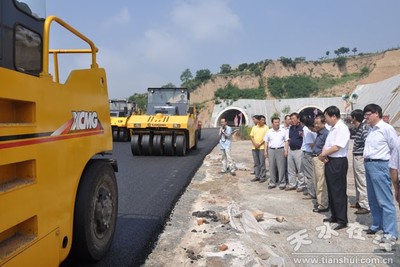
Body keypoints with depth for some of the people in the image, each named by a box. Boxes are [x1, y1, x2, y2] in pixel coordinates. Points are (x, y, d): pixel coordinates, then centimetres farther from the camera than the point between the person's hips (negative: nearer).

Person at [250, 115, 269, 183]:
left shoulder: (266, 127, -1)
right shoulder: (254, 127, 11)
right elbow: (251, 136, 8)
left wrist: (259, 144, -14)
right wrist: (254, 144, -7)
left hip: (262, 147, -4)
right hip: (254, 148, 4)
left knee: (262, 163, -2)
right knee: (256, 163, 10)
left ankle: (263, 177, 6)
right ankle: (257, 176, 18)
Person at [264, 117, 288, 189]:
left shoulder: (283, 131, 5)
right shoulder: (269, 132, 9)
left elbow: (286, 141, 4)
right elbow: (266, 142, 11)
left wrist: (286, 150, -5)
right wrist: (265, 151, 4)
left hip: (280, 150, -2)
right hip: (271, 150, 2)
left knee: (281, 167, -2)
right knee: (272, 167, 6)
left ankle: (282, 183, 6)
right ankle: (272, 183, 15)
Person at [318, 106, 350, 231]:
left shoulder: (342, 128, -15)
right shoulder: (332, 128, 14)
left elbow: (337, 147, -21)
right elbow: (326, 144, 14)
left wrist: (323, 154, -9)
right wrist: (323, 155, -5)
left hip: (338, 162, -10)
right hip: (330, 161, 10)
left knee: (339, 192, -2)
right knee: (331, 190, 16)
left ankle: (342, 220, 8)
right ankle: (334, 216, 29)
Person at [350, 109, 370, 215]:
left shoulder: (363, 128, -16)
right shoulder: (358, 128, 11)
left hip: (360, 158, -10)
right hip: (356, 157, 10)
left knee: (362, 182, -4)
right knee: (357, 181, 18)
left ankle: (366, 206, 2)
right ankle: (359, 202, 29)